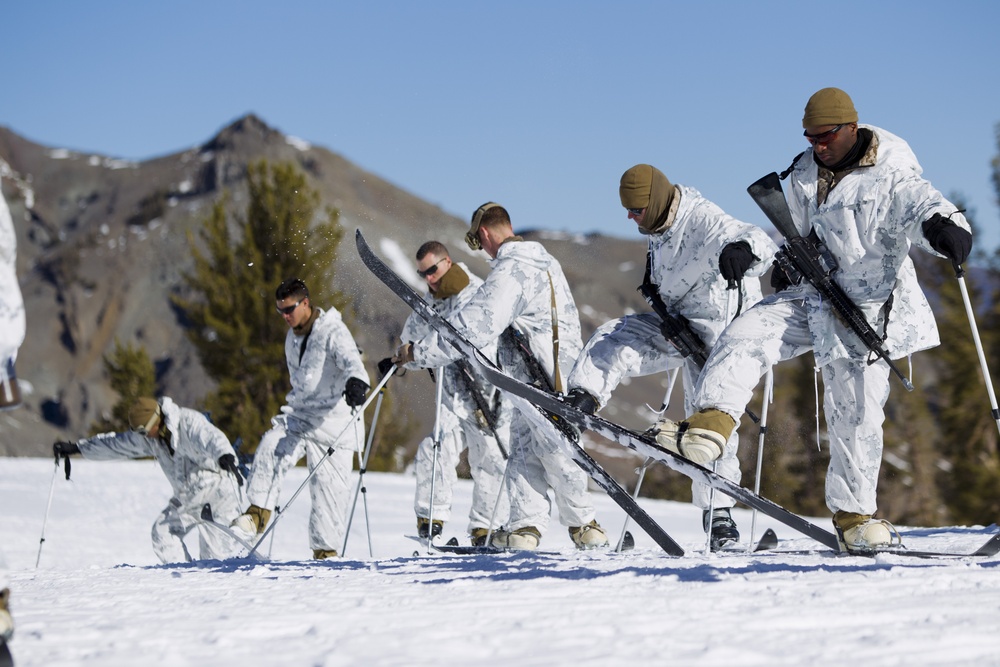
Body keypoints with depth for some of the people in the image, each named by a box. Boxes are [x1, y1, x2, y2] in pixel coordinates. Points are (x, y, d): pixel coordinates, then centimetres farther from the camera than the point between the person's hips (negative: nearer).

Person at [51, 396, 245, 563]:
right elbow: (115, 443, 13)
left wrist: (225, 456, -62)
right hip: (189, 497, 8)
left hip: (217, 486, -8)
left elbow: (211, 438, -40)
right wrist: (75, 447, 15)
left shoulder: (189, 422, -21)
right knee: (163, 530, -4)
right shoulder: (149, 438, 4)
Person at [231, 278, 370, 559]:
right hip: (300, 415, 6)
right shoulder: (292, 338, 14)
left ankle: (326, 549, 6)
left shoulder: (333, 332, -13)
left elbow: (351, 360, -32)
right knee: (271, 446, -22)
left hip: (334, 423, -6)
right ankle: (258, 513, -23)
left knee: (329, 486, -4)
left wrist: (356, 381, -52)